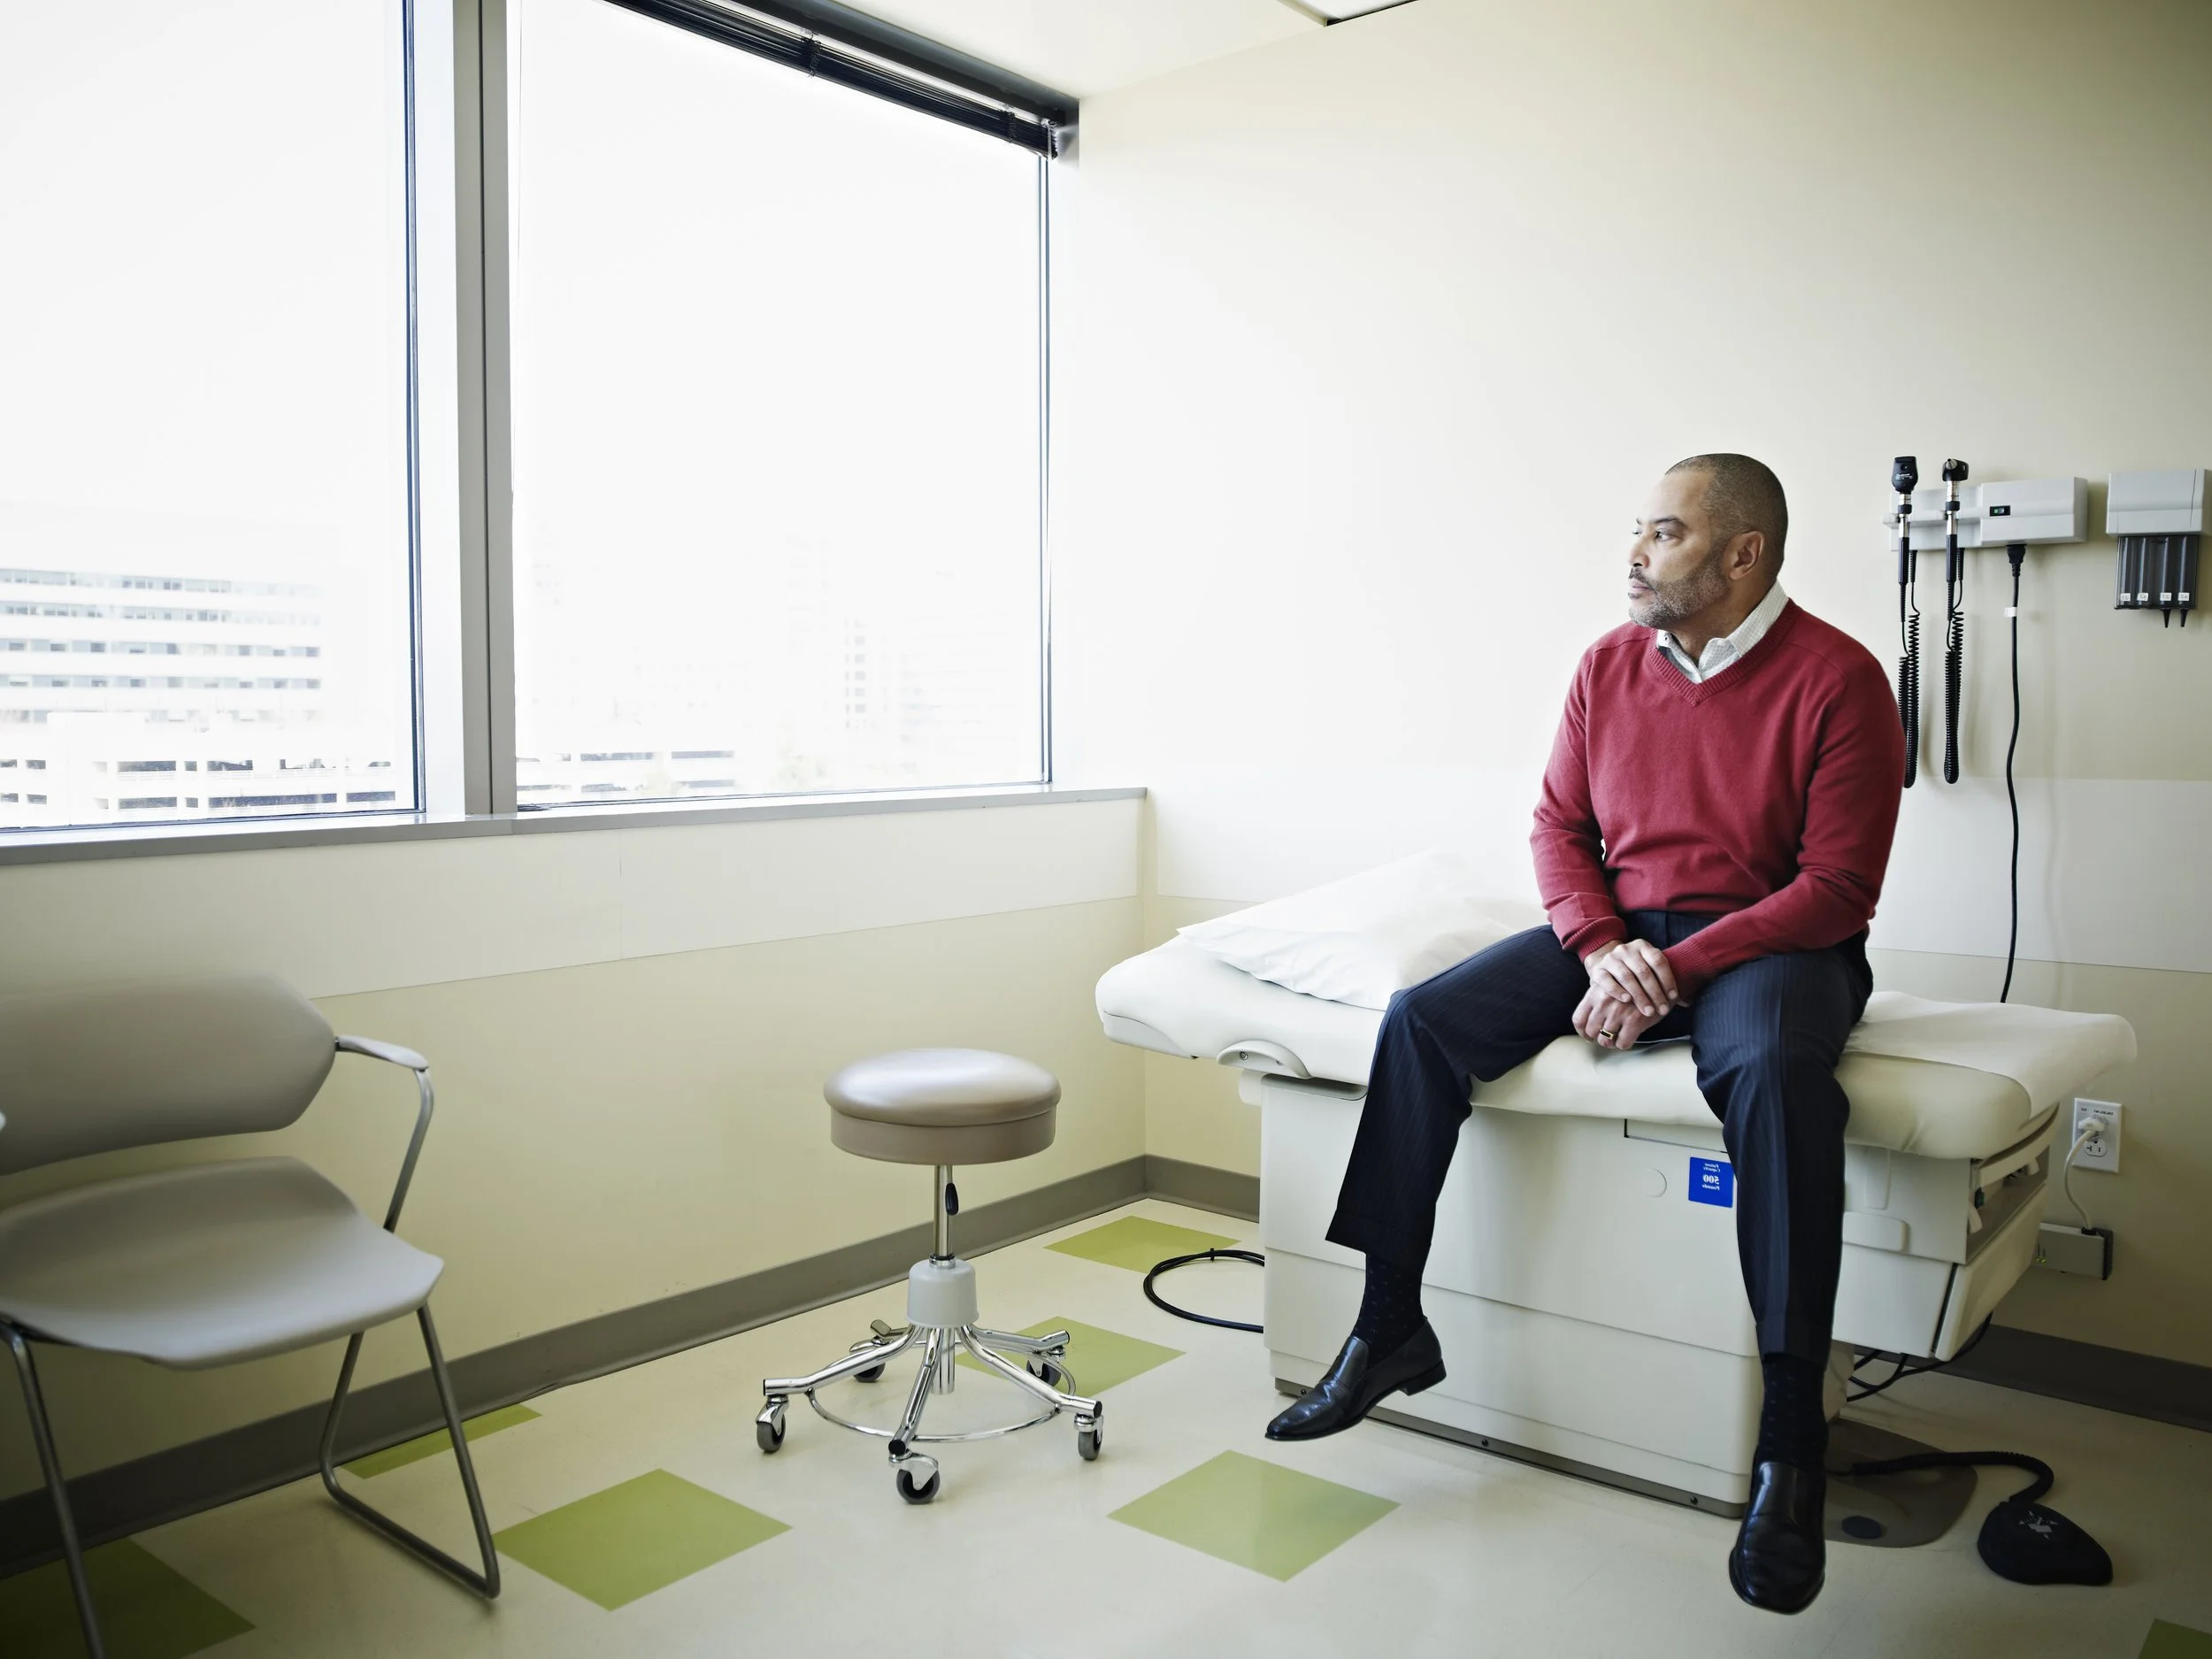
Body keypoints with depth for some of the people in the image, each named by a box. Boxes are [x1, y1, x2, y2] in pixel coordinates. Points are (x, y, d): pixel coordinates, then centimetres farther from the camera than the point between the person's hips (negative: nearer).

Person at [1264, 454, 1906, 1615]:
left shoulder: (1837, 679, -9)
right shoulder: (1610, 665, 7)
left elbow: (1837, 889, -13)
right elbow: (1558, 826, 8)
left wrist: (1675, 970, -22)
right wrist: (1600, 948, -12)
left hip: (1768, 942, -5)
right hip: (1614, 932, 5)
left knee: (1772, 1069, -39)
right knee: (1421, 1019, -15)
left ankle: (1790, 1445, -29)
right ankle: (1389, 1328, -5)